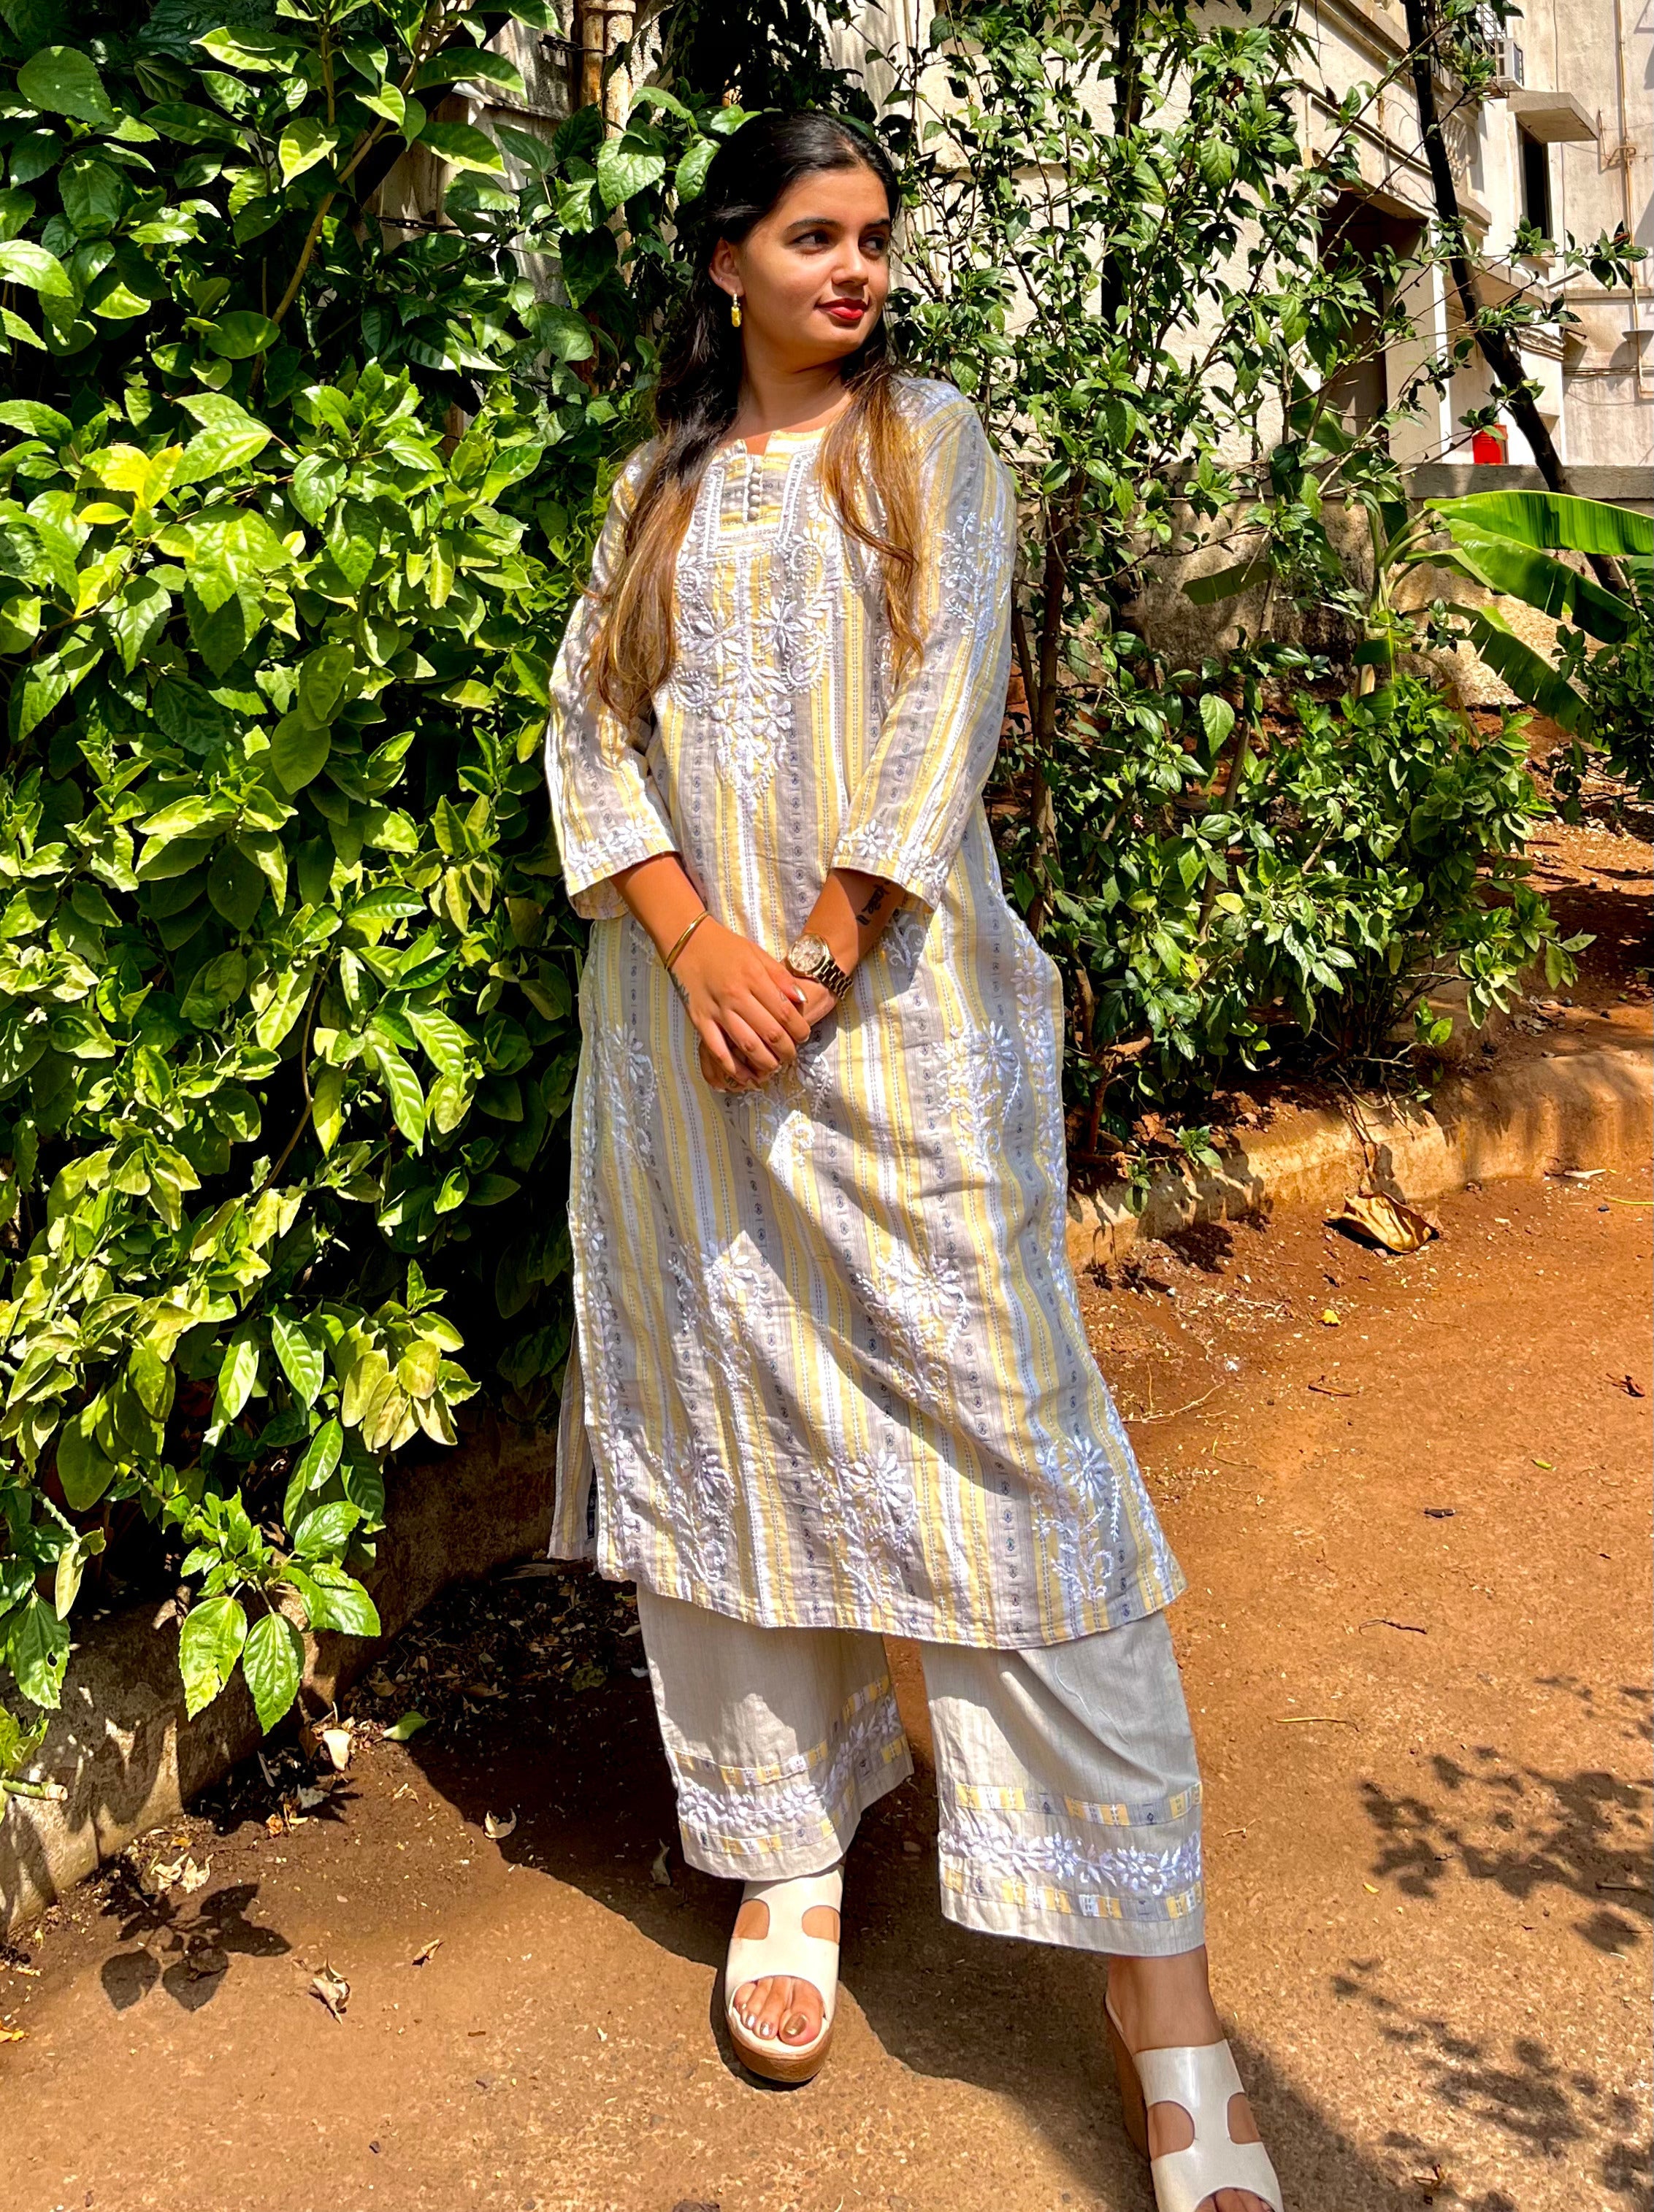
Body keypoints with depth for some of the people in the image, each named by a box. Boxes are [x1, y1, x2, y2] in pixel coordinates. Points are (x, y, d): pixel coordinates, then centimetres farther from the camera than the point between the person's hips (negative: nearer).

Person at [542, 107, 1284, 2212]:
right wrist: (699, 944, -11)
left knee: (994, 1427, -8)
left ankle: (1154, 1981, -3)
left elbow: (945, 706, -3)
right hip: (685, 1009, 4)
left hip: (899, 1014, -3)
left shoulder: (930, 437, 9)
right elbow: (589, 734, 6)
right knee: (725, 1423, 6)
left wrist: (822, 959, -12)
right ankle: (787, 1852, 22)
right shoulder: (657, 486, 16)